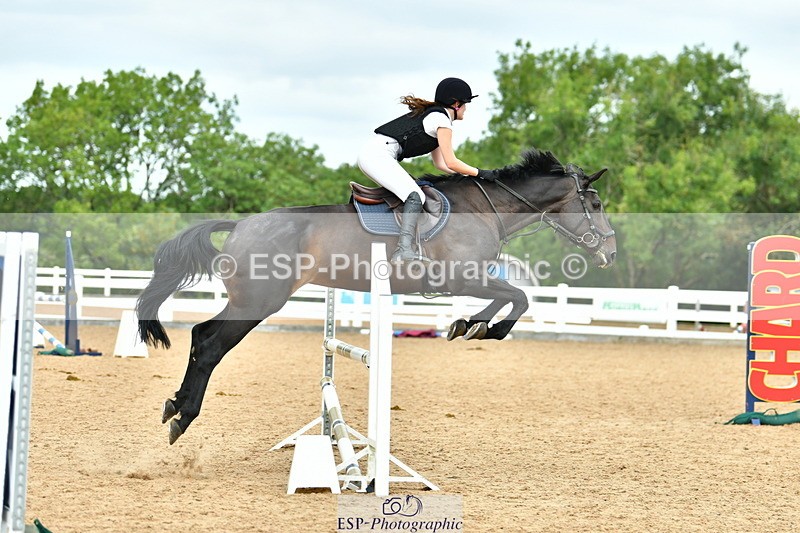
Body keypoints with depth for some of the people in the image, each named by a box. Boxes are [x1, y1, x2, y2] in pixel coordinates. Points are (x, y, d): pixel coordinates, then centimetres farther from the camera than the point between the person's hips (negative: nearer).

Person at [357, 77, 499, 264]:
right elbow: (450, 163, -5)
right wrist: (481, 173, 3)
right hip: (379, 155, -11)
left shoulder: (432, 114, 25)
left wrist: (468, 175, 21)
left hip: (370, 153, 11)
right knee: (415, 196, -23)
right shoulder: (441, 118, -5)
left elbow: (440, 164, 29)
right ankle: (404, 251, -38)